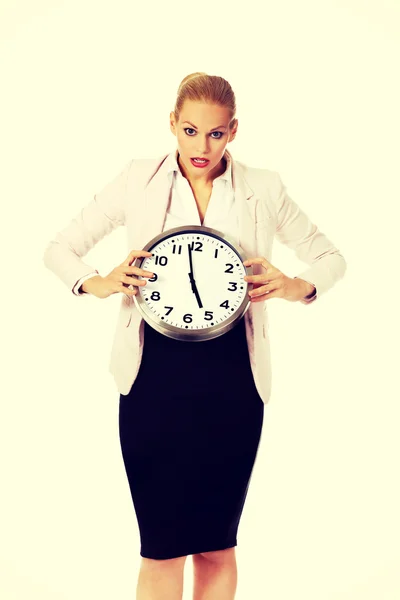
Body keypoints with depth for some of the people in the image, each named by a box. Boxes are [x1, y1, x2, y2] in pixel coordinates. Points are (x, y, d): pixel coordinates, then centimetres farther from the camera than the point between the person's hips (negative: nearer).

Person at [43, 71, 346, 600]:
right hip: (155, 374, -1)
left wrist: (299, 287, -7)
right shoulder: (139, 180, 4)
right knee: (163, 545, -1)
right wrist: (99, 283, -13)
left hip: (232, 378, 1)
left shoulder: (263, 189, 5)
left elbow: (330, 257, 15)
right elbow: (60, 249, 8)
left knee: (217, 545, 10)